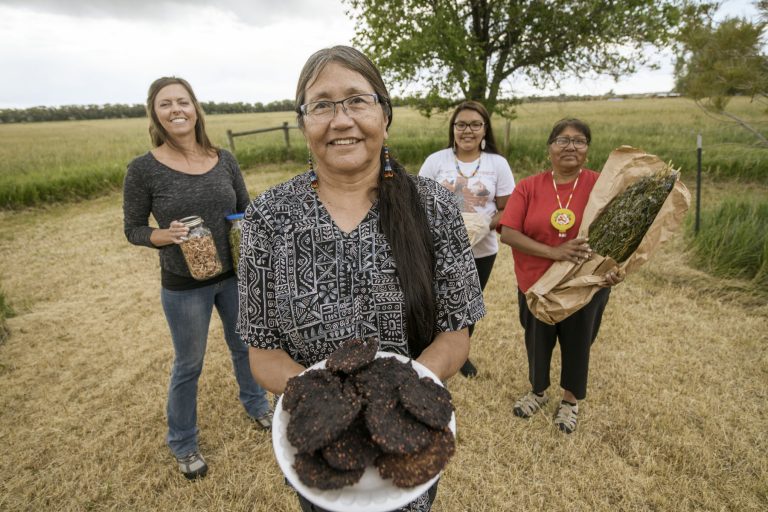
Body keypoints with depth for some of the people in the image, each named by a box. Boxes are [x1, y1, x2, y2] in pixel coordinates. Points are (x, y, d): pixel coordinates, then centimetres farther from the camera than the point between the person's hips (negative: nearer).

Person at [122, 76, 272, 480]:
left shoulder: (223, 160, -4)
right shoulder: (143, 169, -12)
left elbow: (246, 210, 6)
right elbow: (133, 228, -4)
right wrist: (166, 236, -25)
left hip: (234, 275, 3)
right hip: (184, 286, -3)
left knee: (244, 346, 21)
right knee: (188, 365, 14)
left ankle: (255, 404, 50)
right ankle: (183, 443, 38)